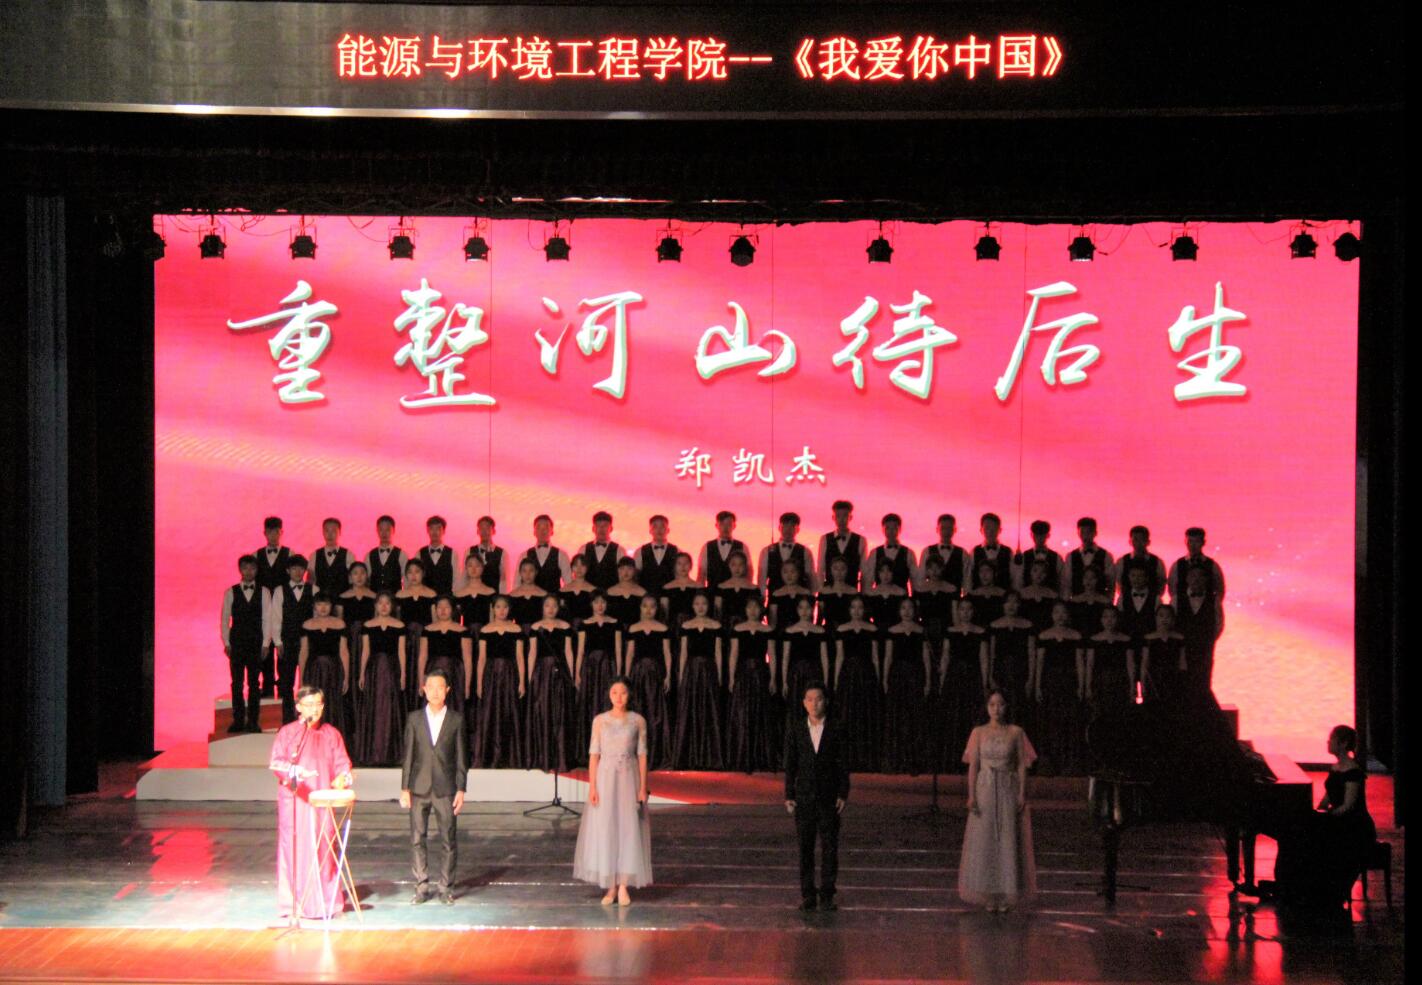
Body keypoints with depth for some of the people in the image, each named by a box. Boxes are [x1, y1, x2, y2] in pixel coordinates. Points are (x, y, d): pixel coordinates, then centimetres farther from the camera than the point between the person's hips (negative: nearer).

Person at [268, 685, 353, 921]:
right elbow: (275, 762, -6)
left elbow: (342, 764, 9)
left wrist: (343, 778, -13)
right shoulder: (287, 733, 4)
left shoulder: (331, 734, 11)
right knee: (295, 849, -4)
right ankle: (293, 903, 1)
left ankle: (323, 902, 5)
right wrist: (294, 770, -25)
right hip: (294, 802, -2)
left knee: (322, 850, 0)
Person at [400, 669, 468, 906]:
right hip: (419, 788, 1)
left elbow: (461, 757, 3)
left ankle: (445, 887, 10)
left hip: (445, 789, -1)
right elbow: (408, 755, 6)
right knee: (417, 839, 1)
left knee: (448, 840, 1)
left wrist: (461, 790, -2)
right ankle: (422, 887, 9)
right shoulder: (414, 718, 5)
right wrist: (404, 788, 0)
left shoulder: (456, 720, 3)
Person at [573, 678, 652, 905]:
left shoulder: (638, 721, 2)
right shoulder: (600, 720, 3)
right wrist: (592, 787, -7)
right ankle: (611, 888, 9)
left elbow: (642, 755, 2)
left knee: (628, 830, -3)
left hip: (629, 779, 0)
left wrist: (643, 787, -4)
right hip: (605, 778, 0)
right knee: (605, 831, 0)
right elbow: (594, 754, 1)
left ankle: (623, 888, 3)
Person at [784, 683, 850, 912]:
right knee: (805, 847, 3)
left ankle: (827, 895, 7)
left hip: (829, 797, -1)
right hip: (803, 796, 1)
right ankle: (807, 895, 8)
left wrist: (843, 795, -5)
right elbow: (790, 764, 4)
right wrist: (788, 795, 0)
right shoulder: (795, 729, 3)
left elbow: (842, 764, 1)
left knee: (829, 847, 0)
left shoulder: (835, 730, 0)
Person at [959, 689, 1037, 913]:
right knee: (984, 841, 0)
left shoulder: (1016, 732, 4)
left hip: (1009, 792, 0)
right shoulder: (979, 733, 5)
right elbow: (973, 765, 3)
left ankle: (1006, 895, 6)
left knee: (1008, 841, -1)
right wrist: (971, 795, -6)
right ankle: (988, 896, 6)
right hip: (985, 791, 1)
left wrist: (1022, 794, -6)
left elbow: (1022, 765, 2)